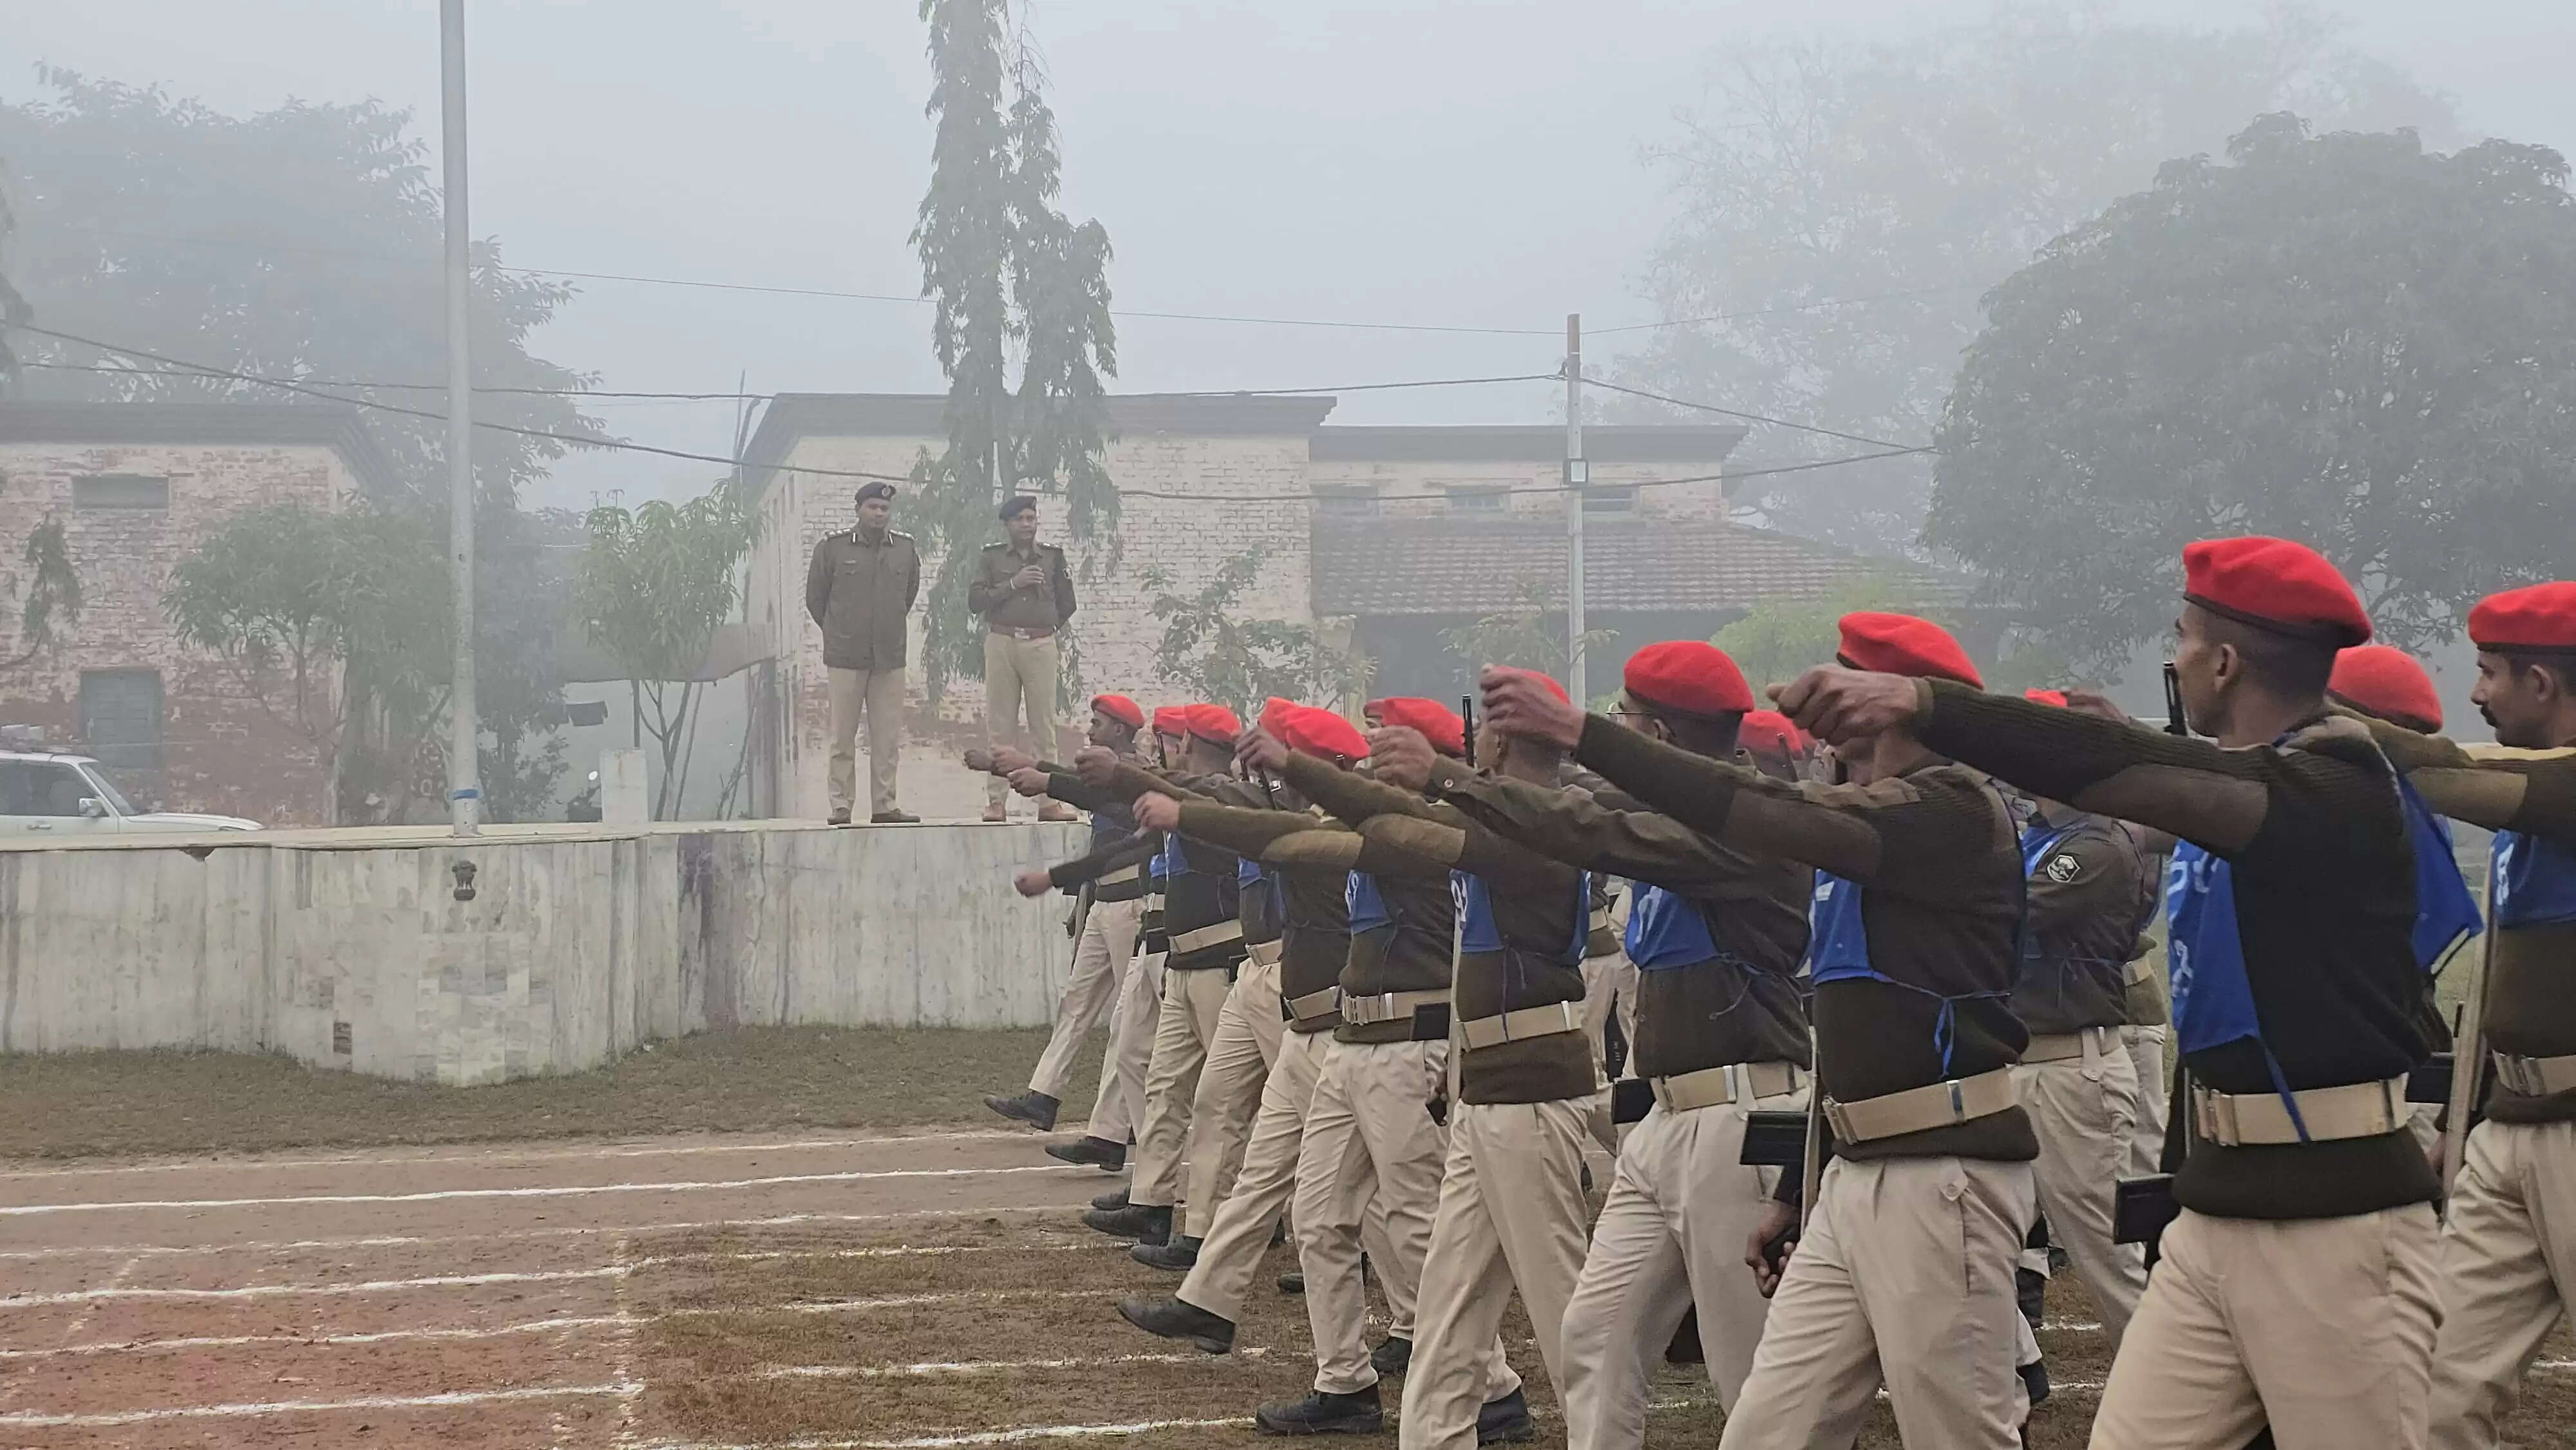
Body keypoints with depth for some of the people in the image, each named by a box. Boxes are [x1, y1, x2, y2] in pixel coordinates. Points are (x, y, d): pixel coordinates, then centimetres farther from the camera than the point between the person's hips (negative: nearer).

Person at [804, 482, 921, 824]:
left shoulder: (906, 549, 6)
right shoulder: (832, 548, -2)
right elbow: (815, 597, 8)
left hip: (890, 657, 3)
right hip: (845, 657, -3)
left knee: (888, 738, 4)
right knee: (843, 737, 0)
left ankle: (884, 805, 10)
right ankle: (841, 806, 4)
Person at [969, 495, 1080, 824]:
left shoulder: (1053, 557, 11)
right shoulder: (991, 557, 8)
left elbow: (1066, 604, 16)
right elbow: (974, 601, -3)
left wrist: (1045, 628, 10)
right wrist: (1012, 584, -9)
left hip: (1041, 645, 0)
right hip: (1001, 645, 0)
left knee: (1044, 724, -2)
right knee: (1000, 725, 0)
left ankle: (1049, 800, -3)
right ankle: (996, 801, 2)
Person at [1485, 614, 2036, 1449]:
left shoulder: (1953, 809, -11)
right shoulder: (1858, 826, 18)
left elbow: (1768, 817, -22)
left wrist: (1580, 732, -21)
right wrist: (1795, 1190, 23)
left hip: (1941, 1176, -9)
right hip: (1852, 1175, 9)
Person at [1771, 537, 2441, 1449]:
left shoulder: (2338, 788, -15)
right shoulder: (2225, 779, 15)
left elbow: (2138, 781, -26)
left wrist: (1923, 705, -32)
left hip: (2336, 1218, -8)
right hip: (2213, 1208, 8)